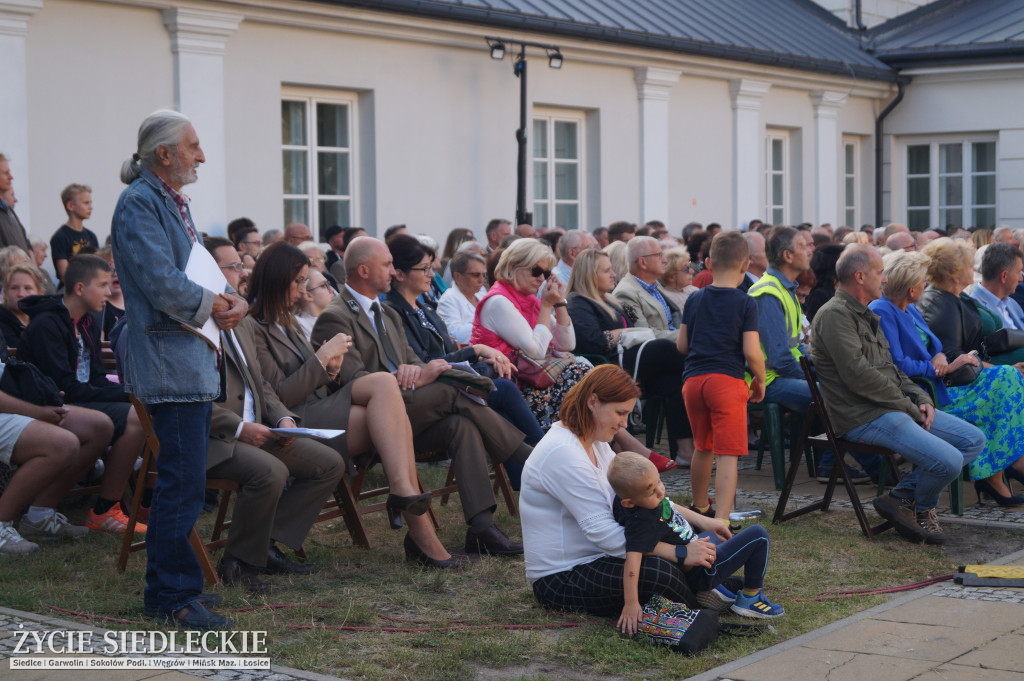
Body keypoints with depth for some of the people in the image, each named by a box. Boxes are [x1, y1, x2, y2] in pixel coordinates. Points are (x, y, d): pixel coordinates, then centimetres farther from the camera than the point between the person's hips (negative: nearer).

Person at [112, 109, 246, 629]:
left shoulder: (173, 202, 20)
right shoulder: (140, 203, -11)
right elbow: (162, 283, -21)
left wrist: (235, 303, 5)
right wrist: (212, 305, -6)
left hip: (194, 359, 10)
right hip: (170, 362, -10)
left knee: (182, 480, 14)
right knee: (183, 482, -10)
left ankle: (166, 586, 22)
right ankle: (175, 598, -4)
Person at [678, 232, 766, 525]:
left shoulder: (695, 299, 8)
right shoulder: (745, 303, -6)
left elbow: (681, 345, 14)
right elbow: (751, 352, -12)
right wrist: (760, 381, 5)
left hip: (693, 380, 5)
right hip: (728, 380, -5)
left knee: (703, 448, 23)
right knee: (728, 455, -7)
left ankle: (699, 507, 40)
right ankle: (721, 521, -18)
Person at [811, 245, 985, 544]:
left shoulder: (865, 315, 21)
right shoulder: (834, 315, -13)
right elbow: (859, 375, -20)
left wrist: (920, 399, 5)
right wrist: (908, 406, -12)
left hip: (894, 407, 11)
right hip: (864, 417, -10)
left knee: (974, 440, 4)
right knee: (948, 460, -23)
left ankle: (902, 497, 2)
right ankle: (922, 508, 10)